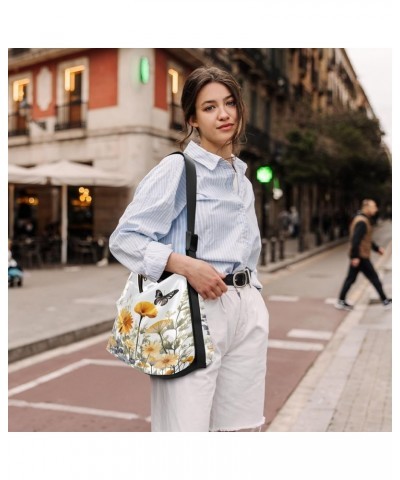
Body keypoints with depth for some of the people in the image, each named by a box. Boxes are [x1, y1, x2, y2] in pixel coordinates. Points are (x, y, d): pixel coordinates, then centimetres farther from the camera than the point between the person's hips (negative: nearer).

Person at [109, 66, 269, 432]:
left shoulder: (243, 179, 17)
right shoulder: (177, 168, -3)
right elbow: (124, 238, -9)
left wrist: (252, 300, 16)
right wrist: (185, 265, -21)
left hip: (248, 311, 7)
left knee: (244, 426, 11)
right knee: (188, 426, -5)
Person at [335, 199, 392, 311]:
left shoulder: (363, 220, 17)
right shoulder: (362, 222, -18)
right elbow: (355, 240, -25)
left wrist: (377, 248, 21)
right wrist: (355, 256, -26)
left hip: (357, 256, 10)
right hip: (361, 256, -10)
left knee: (350, 279, 10)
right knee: (374, 278, 1)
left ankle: (341, 302, 13)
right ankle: (386, 301, 11)